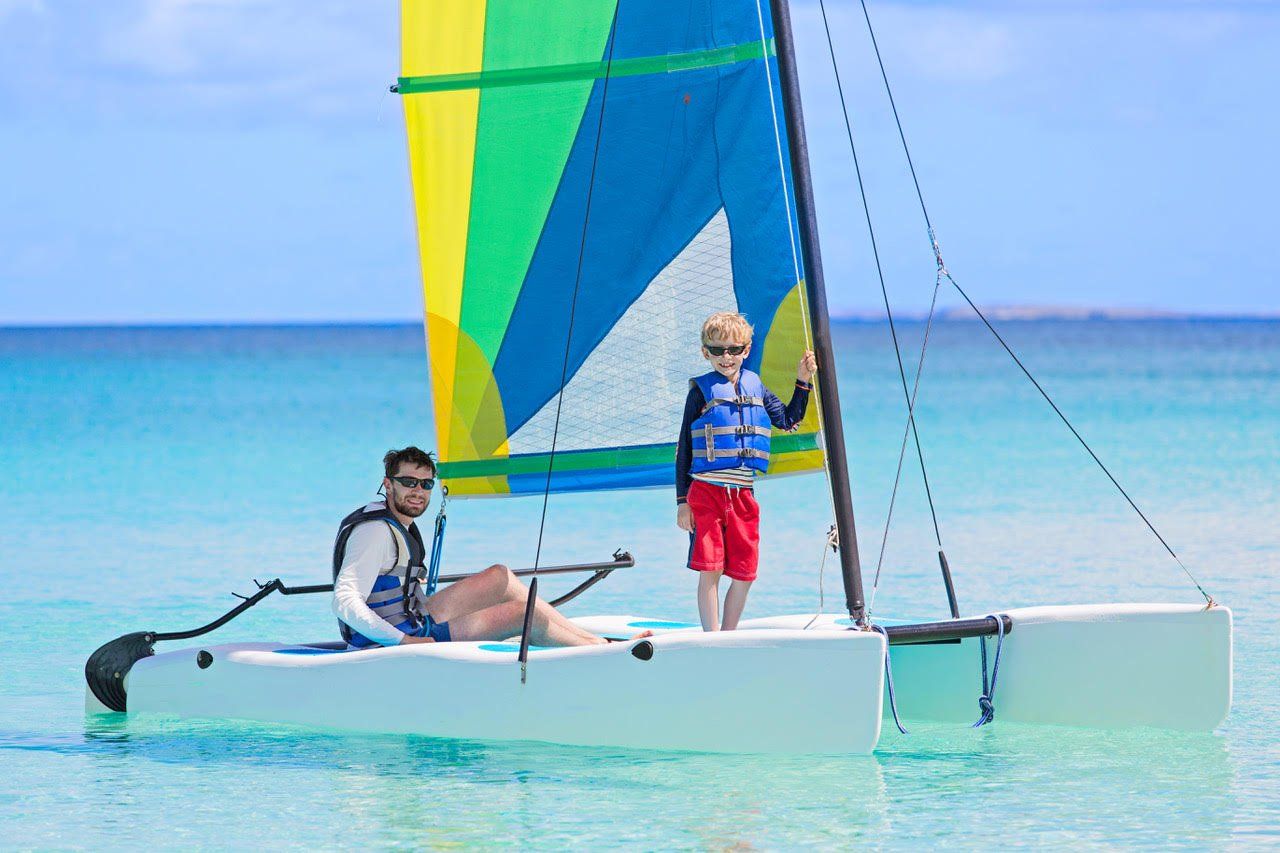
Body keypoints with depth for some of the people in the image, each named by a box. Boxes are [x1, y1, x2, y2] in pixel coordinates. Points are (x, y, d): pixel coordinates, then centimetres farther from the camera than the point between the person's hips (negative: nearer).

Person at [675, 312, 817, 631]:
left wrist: (803, 382, 11)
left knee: (744, 575, 4)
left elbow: (788, 421, 23)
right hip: (706, 494, -4)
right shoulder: (702, 390, 0)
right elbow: (684, 449, 0)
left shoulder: (755, 387, 12)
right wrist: (682, 501, -3)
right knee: (709, 571, -7)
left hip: (743, 494, 4)